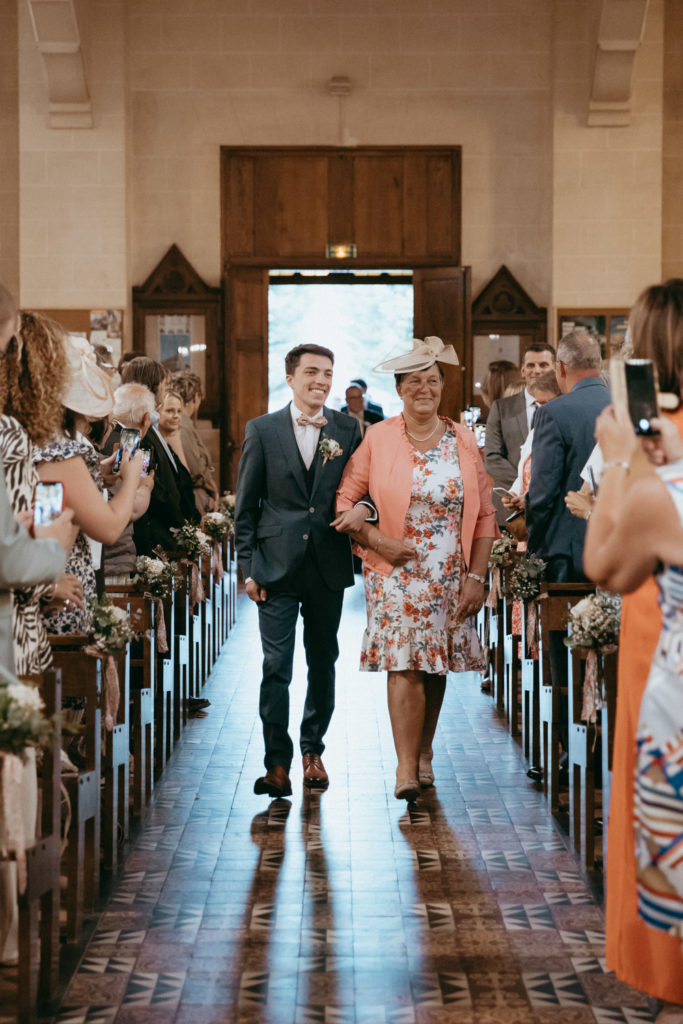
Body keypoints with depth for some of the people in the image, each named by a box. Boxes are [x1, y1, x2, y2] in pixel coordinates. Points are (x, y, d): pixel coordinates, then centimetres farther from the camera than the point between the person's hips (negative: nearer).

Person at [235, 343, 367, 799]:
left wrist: (363, 507, -16)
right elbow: (246, 505, 2)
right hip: (277, 567, -2)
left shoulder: (348, 429, 4)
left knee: (323, 662, 12)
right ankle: (277, 763, 3)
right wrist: (248, 566, -2)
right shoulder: (262, 430, 0)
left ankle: (313, 750, 27)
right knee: (276, 666, -4)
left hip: (329, 567, 2)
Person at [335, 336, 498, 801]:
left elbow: (484, 515, 7)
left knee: (436, 667, 8)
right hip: (396, 573, -2)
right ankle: (406, 768, -13)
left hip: (450, 577, 2)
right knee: (404, 665, -12)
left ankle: (423, 752, 25)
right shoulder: (377, 438, 1)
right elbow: (344, 501, 2)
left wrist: (476, 577, 0)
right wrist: (376, 540, -12)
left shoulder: (464, 441, 6)